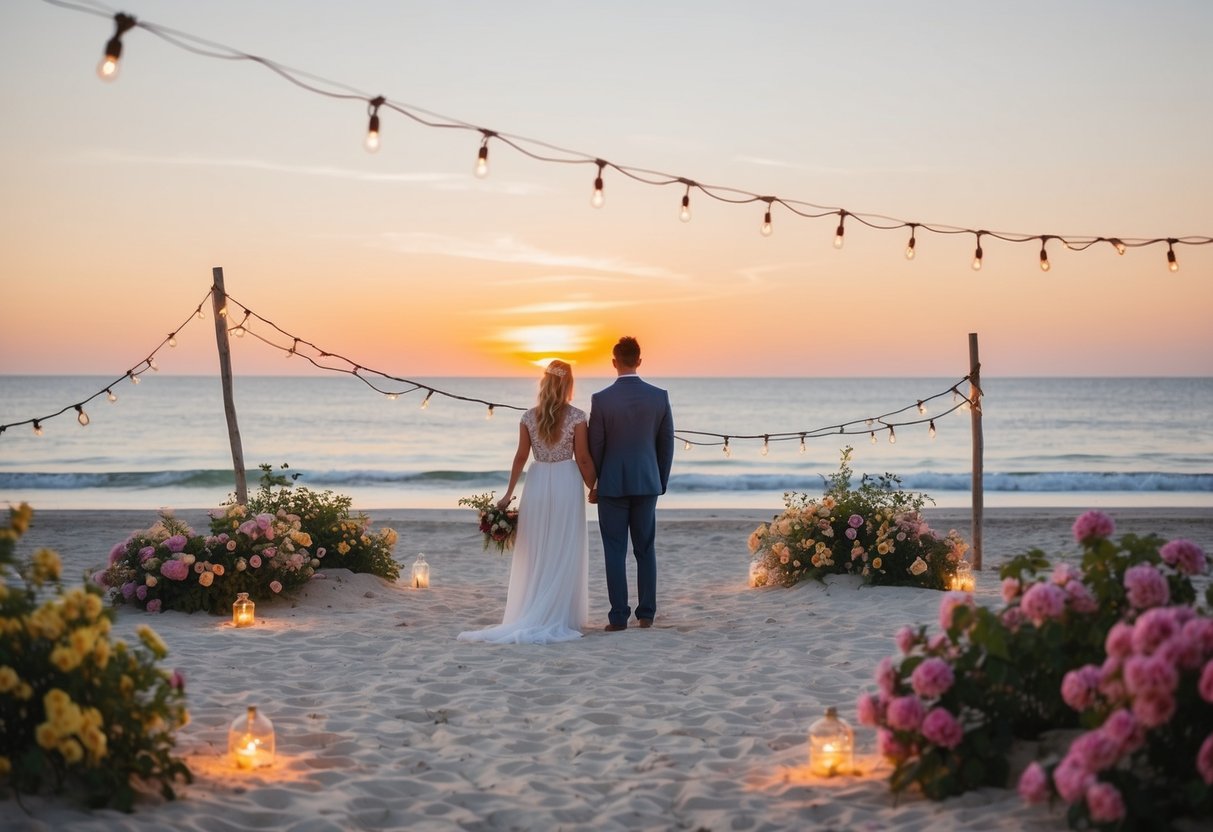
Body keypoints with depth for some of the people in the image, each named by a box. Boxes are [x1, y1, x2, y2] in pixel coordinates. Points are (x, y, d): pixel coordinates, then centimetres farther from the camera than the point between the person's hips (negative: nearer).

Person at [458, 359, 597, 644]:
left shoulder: (529, 417, 1)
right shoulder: (576, 416, -7)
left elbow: (521, 456, 4)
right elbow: (583, 458, -7)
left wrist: (509, 493, 11)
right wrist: (594, 488, 4)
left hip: (537, 483, 3)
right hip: (567, 483, -3)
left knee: (535, 553, 10)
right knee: (565, 553, 4)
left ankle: (529, 617, 12)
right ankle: (560, 617, 5)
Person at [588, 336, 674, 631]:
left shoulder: (601, 399, -10)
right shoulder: (660, 396, -2)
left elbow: (595, 446, -6)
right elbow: (667, 444, 3)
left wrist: (592, 485, 7)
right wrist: (661, 483, 14)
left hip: (612, 485, -3)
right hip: (647, 483, 3)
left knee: (615, 552, 2)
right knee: (646, 550, 11)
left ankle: (618, 617, 2)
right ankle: (646, 613, 13)